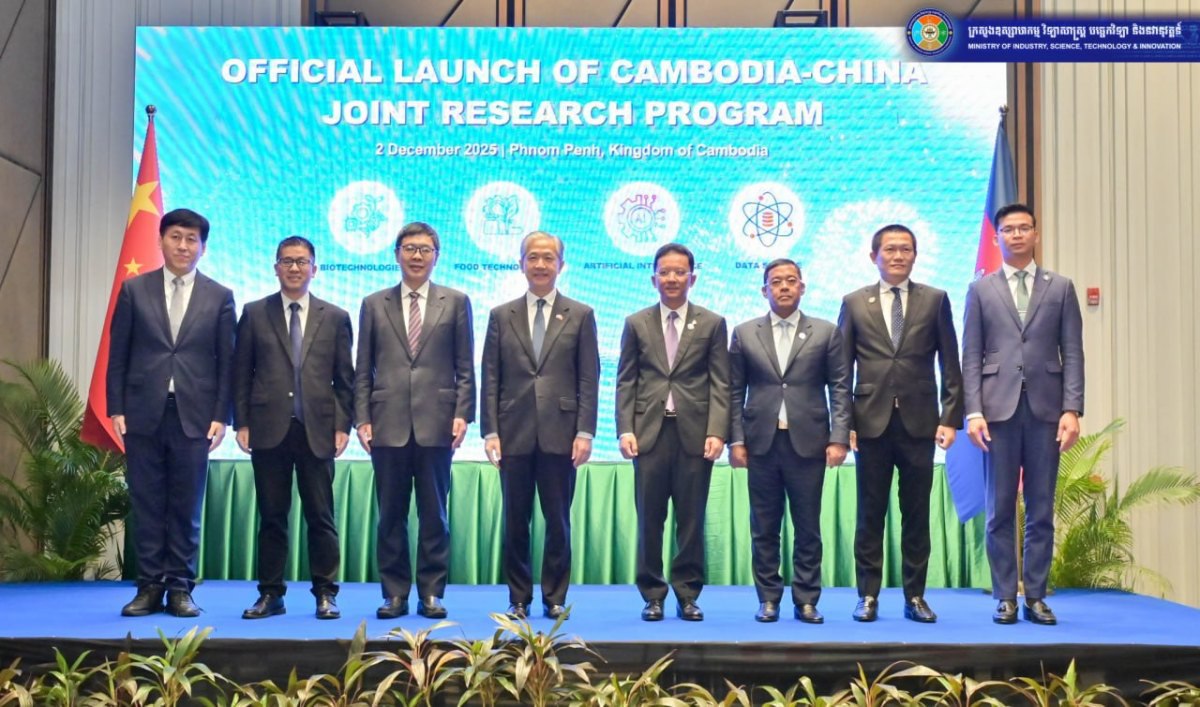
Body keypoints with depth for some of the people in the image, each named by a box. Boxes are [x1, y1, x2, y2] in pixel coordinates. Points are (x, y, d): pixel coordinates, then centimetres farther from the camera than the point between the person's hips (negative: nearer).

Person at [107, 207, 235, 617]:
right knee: (146, 505, 5)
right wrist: (116, 409, 0)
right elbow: (118, 354, 6)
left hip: (194, 415, -1)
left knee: (186, 507, 3)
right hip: (143, 413, 1)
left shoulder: (219, 297, 5)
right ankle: (150, 586, 12)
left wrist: (221, 416, -4)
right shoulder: (134, 290, 7)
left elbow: (227, 362, 3)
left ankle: (180, 588, 11)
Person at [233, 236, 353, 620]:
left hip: (317, 430, 0)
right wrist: (242, 423, -1)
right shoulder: (254, 313, 9)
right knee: (271, 516, 6)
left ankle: (325, 594, 10)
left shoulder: (335, 317, 9)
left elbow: (344, 379, 7)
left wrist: (343, 426, -1)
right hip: (269, 430, 0)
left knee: (320, 516, 2)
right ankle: (270, 593, 14)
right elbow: (241, 373, 7)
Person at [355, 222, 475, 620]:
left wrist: (462, 414, -5)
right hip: (388, 425, 1)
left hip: (436, 425, -1)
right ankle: (395, 594, 14)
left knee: (434, 515, 4)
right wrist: (362, 419, 0)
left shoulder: (455, 302, 9)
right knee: (391, 515, 6)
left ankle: (431, 594, 12)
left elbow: (465, 368, 5)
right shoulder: (374, 304, 12)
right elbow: (363, 371, 9)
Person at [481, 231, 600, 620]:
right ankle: (519, 599, 16)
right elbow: (490, 379, 6)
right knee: (515, 522, 6)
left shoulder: (580, 315, 7)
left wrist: (585, 431, -6)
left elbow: (589, 380, 2)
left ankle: (555, 599, 15)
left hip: (560, 434, -1)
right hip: (514, 434, 1)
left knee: (558, 521, 4)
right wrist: (490, 431, -2)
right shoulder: (501, 316, 10)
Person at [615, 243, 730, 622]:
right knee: (649, 519, 3)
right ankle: (653, 596, 13)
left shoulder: (712, 324, 8)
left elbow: (720, 384, 3)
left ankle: (688, 596, 13)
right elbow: (626, 381, 8)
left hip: (694, 433, -1)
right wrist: (625, 430, -3)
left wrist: (717, 432, -8)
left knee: (691, 519, 3)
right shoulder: (636, 323, 11)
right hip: (650, 432, 1)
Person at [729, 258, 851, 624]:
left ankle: (806, 600, 12)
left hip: (808, 442, -1)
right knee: (764, 528, 5)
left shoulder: (826, 333, 7)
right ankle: (768, 599, 14)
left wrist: (839, 438, -6)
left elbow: (840, 389, 3)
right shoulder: (744, 334, 9)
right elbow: (735, 392, 7)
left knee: (808, 527, 3)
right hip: (761, 443, 1)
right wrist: (736, 440, -1)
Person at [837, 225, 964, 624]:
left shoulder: (935, 301, 7)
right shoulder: (854, 303, 7)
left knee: (917, 515, 6)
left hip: (918, 422, 0)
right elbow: (842, 368, 6)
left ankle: (915, 597, 14)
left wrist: (951, 418, -3)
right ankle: (868, 596, 13)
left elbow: (950, 365, 5)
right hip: (872, 422, 0)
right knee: (870, 513, 5)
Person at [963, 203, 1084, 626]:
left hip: (1045, 408, 1)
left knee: (1041, 510, 4)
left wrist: (1072, 409, -6)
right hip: (999, 409, 0)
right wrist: (973, 411, -7)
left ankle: (1036, 597, 12)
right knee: (1000, 509, 2)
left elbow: (1073, 353, 4)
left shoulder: (1060, 288, 10)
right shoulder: (981, 290, 9)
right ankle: (1005, 597, 9)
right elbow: (971, 357, 3)